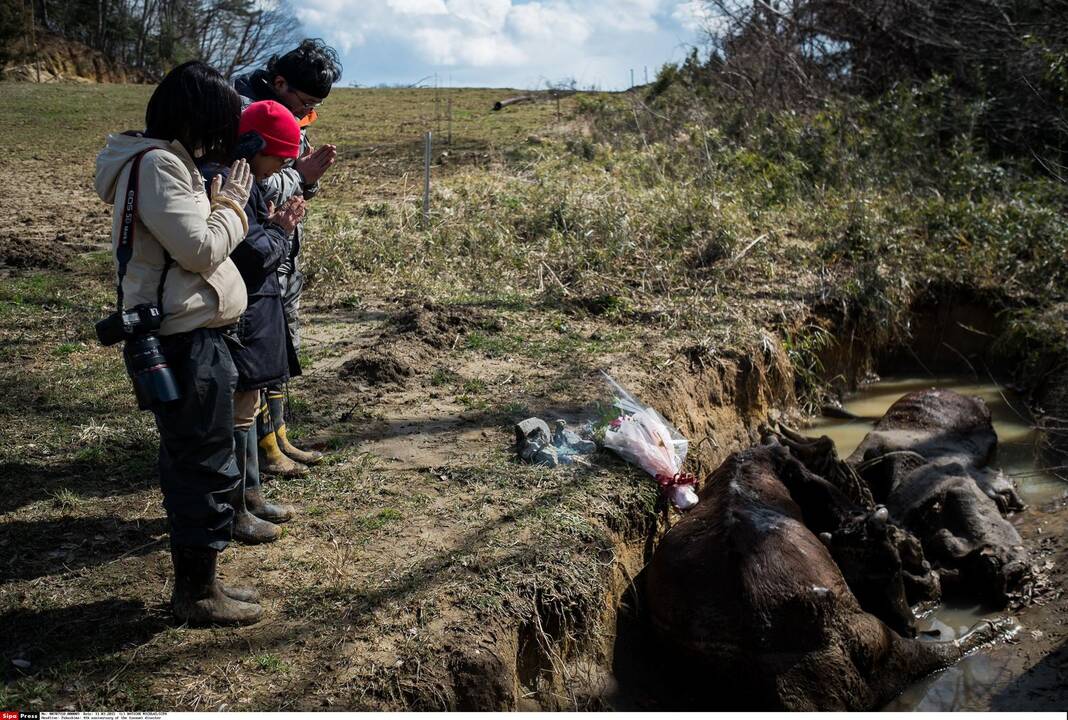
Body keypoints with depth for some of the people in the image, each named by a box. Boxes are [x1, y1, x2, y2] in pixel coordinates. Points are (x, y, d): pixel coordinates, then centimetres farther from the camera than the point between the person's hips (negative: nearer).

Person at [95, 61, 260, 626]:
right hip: (188, 340, -11)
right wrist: (232, 203, -7)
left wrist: (220, 206, 5)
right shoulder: (160, 164, -16)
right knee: (207, 465, -1)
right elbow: (201, 250, -20)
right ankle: (199, 593, 13)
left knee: (187, 462, 17)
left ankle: (194, 582, 29)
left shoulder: (162, 160, 16)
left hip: (180, 335, 11)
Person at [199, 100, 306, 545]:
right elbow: (251, 253, -25)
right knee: (238, 412, -1)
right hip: (239, 319, -11)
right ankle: (232, 511, 11)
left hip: (253, 311, 11)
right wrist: (279, 231, -8)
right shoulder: (222, 182, -20)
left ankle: (249, 495, 31)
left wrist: (275, 226, 1)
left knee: (245, 407, 18)